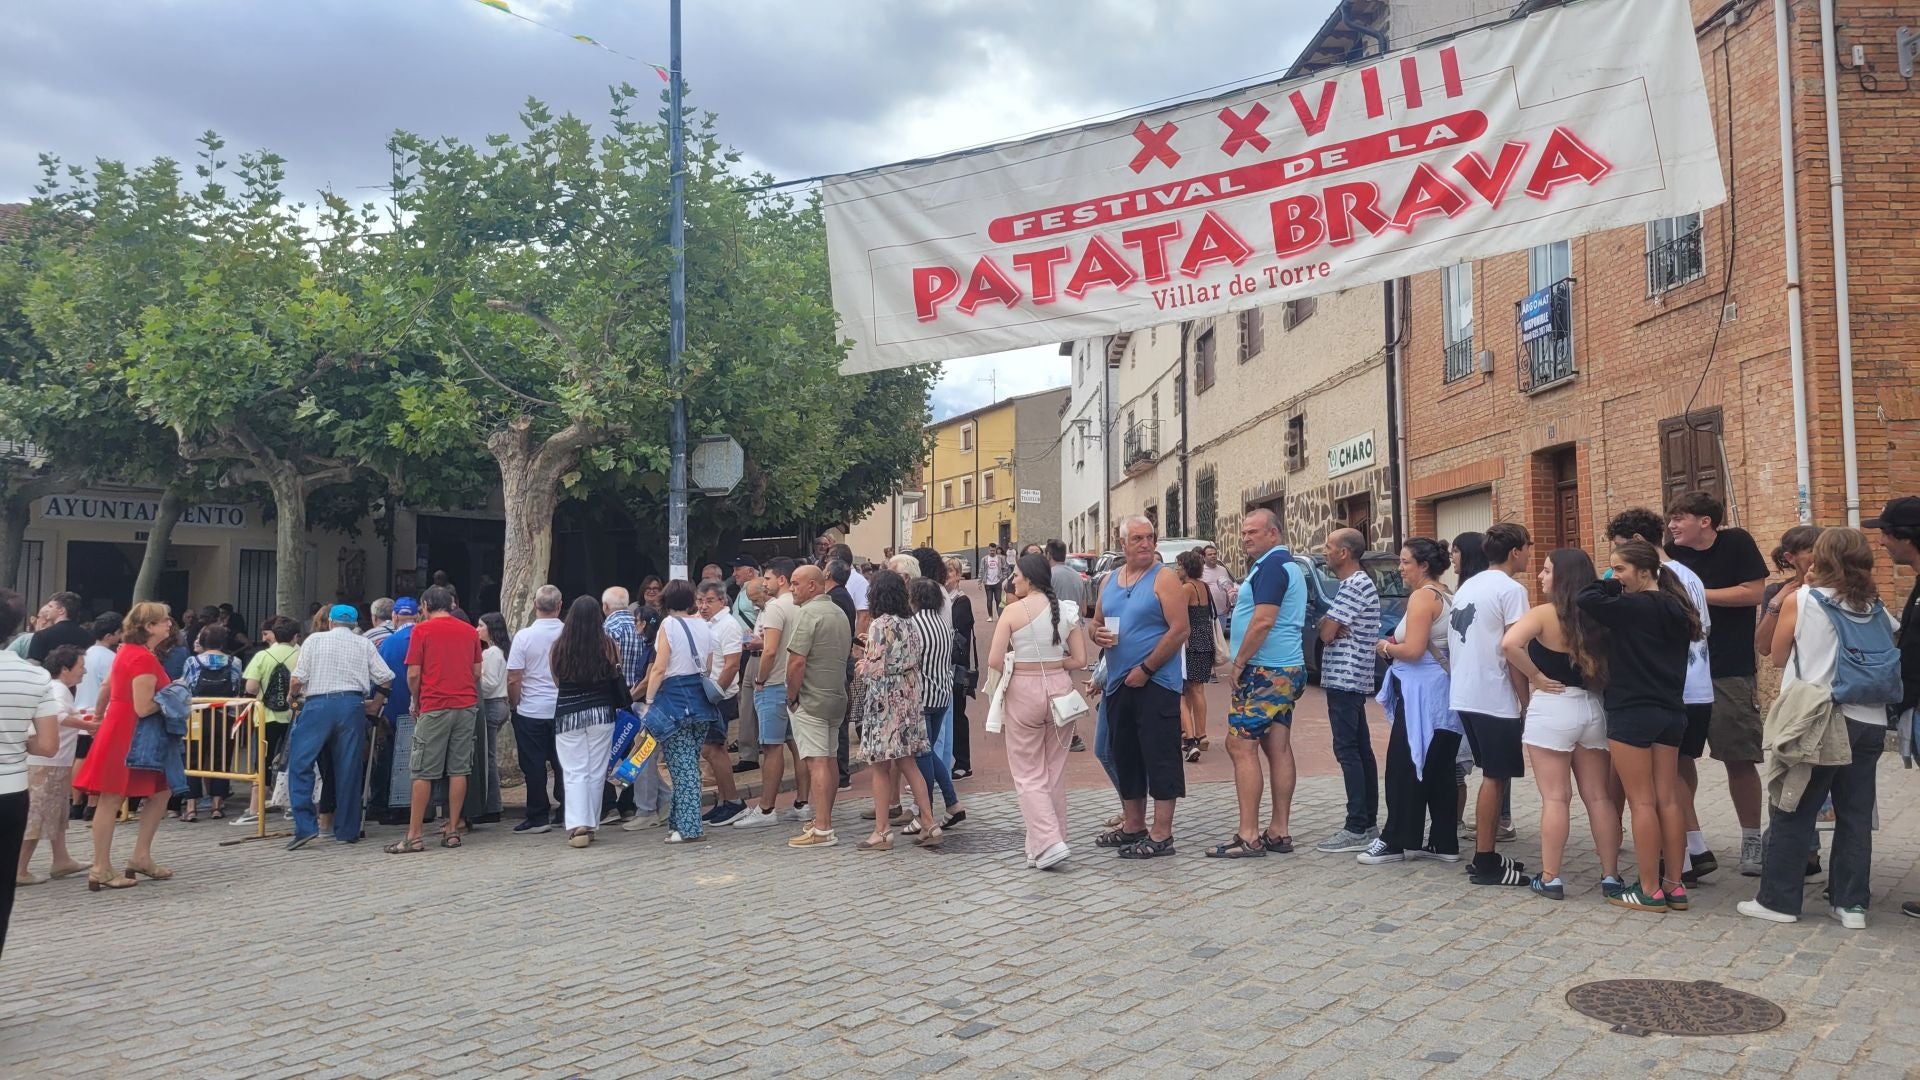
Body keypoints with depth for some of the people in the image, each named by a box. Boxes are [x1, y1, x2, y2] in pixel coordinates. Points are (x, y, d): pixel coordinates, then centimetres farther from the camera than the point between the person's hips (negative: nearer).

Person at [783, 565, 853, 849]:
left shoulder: (808, 613, -14)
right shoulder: (839, 613, 15)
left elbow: (797, 661, -20)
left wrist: (791, 697, -9)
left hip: (810, 700, -9)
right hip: (836, 696, 9)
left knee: (816, 761, -10)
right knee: (829, 759, 15)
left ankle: (822, 830, -12)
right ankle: (824, 819, 26)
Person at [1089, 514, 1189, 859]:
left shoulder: (1163, 579, -7)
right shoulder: (1109, 580, 13)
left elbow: (1179, 630, -15)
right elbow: (1097, 622, 21)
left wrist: (1145, 669, -16)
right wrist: (1098, 634, -4)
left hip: (1157, 683, -7)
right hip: (1118, 684, 7)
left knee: (1160, 756, -4)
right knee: (1125, 756, 15)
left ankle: (1161, 836, 2)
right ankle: (1133, 825, 28)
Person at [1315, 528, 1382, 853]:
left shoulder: (1354, 586, -15)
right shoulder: (1358, 583, 17)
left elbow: (1326, 633, -18)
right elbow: (1331, 629, 15)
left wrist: (1323, 623, 2)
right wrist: (1330, 625, -5)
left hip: (1344, 679, -10)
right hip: (1352, 679, 10)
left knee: (1347, 751, -10)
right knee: (1361, 751, 11)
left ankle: (1357, 829, -9)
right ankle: (1368, 823, 17)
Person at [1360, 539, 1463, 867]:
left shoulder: (1422, 597, -13)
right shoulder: (1446, 597, 15)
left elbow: (1413, 650, -21)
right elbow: (1432, 645, 16)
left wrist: (1386, 647, -3)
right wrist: (1396, 644, 13)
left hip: (1422, 692, -9)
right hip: (1444, 691, 9)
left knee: (1404, 767, -2)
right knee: (1438, 769, 12)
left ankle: (1396, 841, 4)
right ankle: (1444, 843, 17)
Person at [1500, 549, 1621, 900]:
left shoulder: (1544, 614, -11)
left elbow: (1509, 643, -26)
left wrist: (1536, 677, -15)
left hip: (1552, 708, -5)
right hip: (1592, 708, 6)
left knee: (1555, 798, -1)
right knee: (1599, 797, 11)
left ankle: (1550, 878, 4)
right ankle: (1610, 875, 17)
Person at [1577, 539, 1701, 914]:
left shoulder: (1633, 607, -15)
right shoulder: (1674, 608, 11)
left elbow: (1585, 599, -23)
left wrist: (1614, 585, -8)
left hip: (1632, 713, -8)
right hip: (1670, 711, 8)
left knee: (1642, 803, -2)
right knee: (1668, 801, 10)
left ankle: (1650, 891, 2)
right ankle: (1674, 886, 16)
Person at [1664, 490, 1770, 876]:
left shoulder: (1736, 543, -5)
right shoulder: (1672, 554, 3)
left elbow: (1754, 593, -11)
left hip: (1729, 672, -3)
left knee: (1740, 758, 3)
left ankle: (1751, 842, 17)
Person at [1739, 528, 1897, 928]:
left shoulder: (1800, 600, -7)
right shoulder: (1877, 609, 6)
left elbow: (1778, 657, 3)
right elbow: (1888, 665, 19)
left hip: (1817, 721, -4)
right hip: (1869, 723, 4)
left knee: (1793, 814, 3)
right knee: (1856, 816, 11)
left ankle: (1778, 900, 9)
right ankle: (1851, 903, 15)